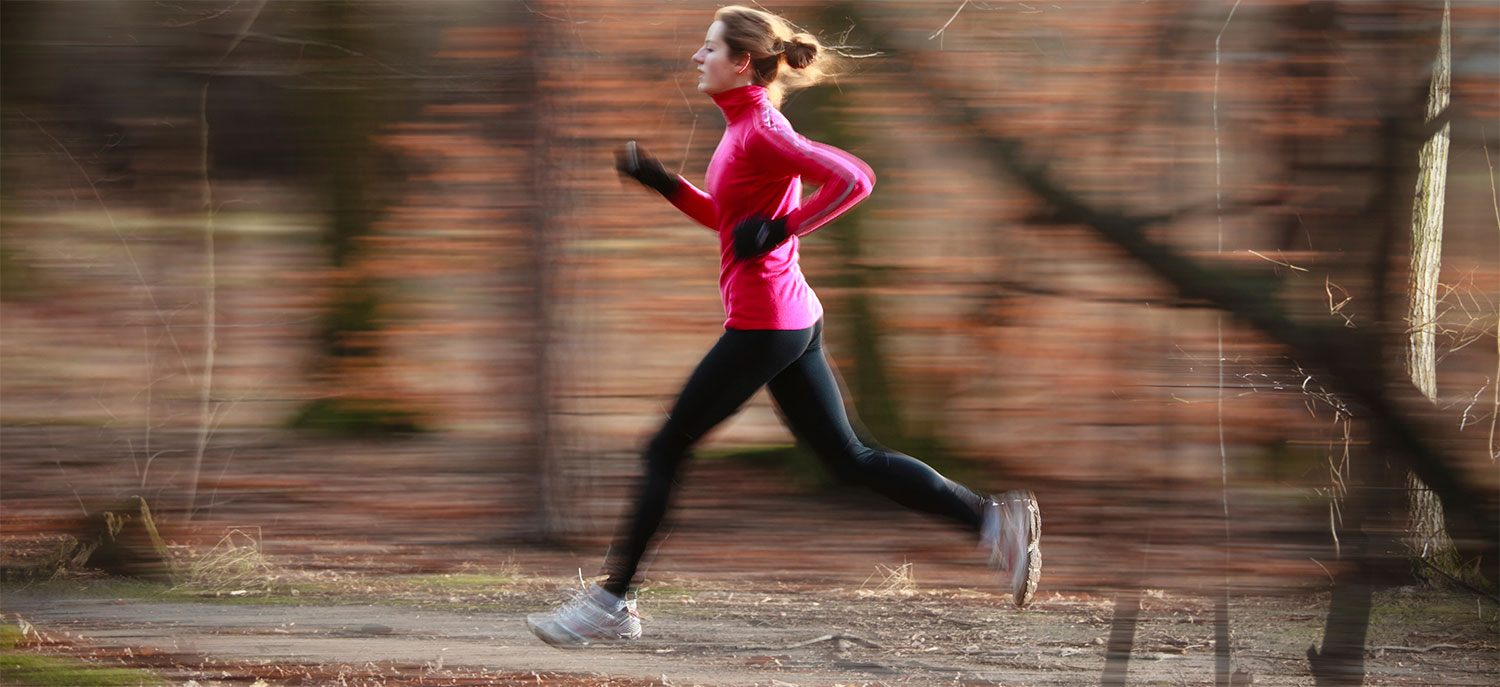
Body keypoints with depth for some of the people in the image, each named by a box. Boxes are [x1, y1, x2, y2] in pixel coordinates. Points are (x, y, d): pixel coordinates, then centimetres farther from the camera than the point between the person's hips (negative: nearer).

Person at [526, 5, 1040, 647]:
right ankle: (991, 518, 4)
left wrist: (780, 228, -21)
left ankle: (611, 603, 5)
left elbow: (853, 178, -25)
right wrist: (661, 181, 16)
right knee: (850, 458, 10)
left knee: (665, 450, -1)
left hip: (762, 325, -10)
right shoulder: (744, 127, 14)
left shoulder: (761, 131, -15)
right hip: (794, 320, 10)